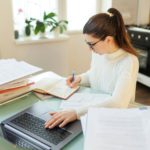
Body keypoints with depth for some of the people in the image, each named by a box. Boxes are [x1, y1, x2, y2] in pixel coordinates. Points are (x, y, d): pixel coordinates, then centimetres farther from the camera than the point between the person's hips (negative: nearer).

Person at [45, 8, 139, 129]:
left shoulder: (128, 61, -25)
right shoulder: (98, 51, -5)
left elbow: (118, 103, -37)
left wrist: (77, 113, -46)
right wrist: (80, 78, -5)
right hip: (94, 107, 6)